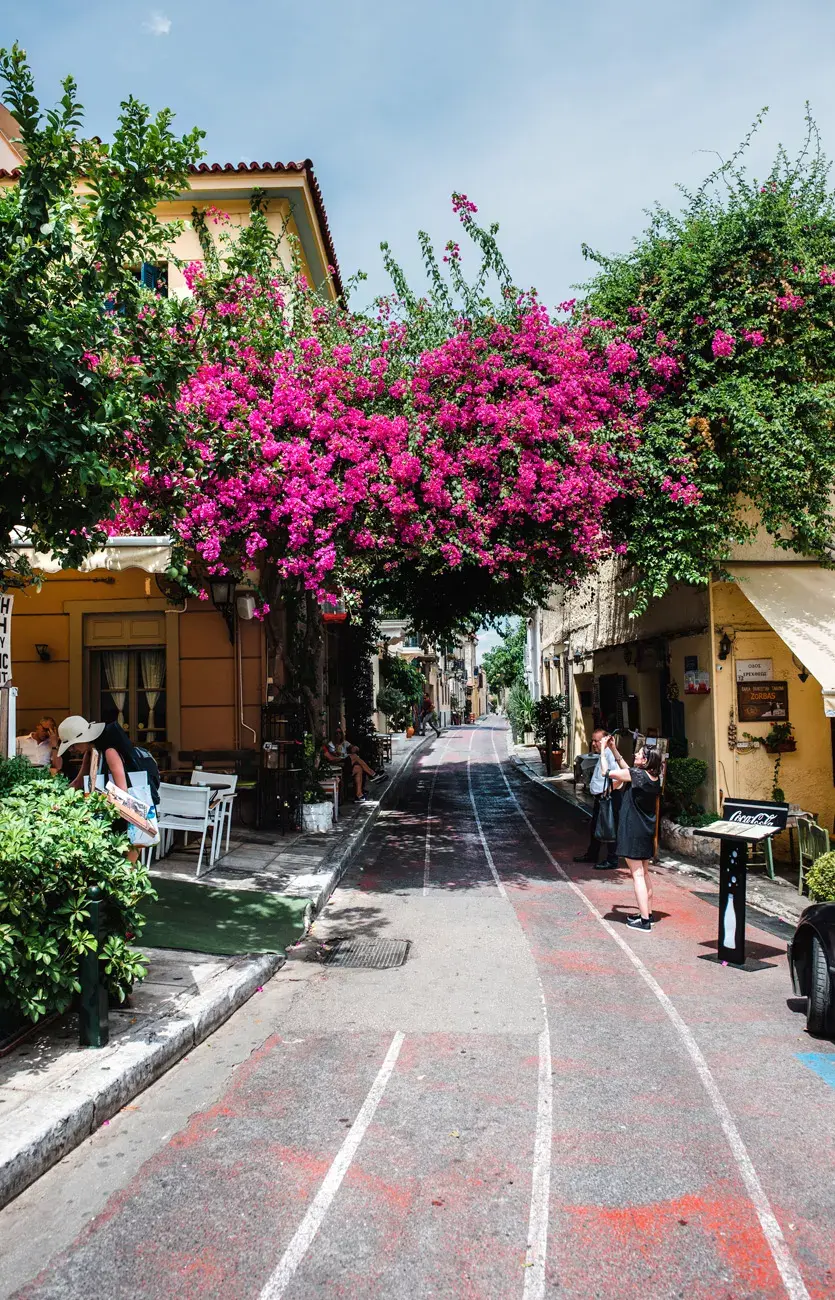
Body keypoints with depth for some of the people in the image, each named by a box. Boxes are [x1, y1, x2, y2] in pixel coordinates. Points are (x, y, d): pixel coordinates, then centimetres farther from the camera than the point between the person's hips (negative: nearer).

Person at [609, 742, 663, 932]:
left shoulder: (636, 774, -19)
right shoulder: (655, 778, 5)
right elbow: (626, 769, 20)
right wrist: (614, 749, 21)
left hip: (633, 830, -8)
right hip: (647, 831, 8)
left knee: (637, 874, -5)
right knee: (644, 872, 18)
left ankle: (644, 920, -4)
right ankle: (648, 913, 26)